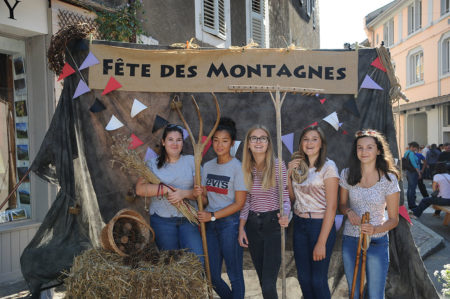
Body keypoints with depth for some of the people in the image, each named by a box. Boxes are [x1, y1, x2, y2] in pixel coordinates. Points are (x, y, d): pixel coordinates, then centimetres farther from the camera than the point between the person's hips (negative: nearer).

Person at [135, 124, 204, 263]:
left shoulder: (191, 161, 6)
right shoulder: (153, 163, 6)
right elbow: (140, 189, -7)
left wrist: (184, 193, -17)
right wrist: (165, 189, -16)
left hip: (188, 219, 0)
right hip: (162, 220, 0)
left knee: (198, 260, -7)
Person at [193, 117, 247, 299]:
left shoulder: (238, 168, -11)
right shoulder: (208, 166, 7)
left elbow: (239, 203, -12)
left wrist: (212, 216, -15)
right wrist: (199, 193, -9)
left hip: (229, 223, -6)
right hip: (210, 224, 6)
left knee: (234, 275, 4)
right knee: (212, 275, 14)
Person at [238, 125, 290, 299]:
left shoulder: (278, 165, -8)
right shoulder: (246, 168, 4)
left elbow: (285, 198, -8)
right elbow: (245, 201, 8)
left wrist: (285, 215, -28)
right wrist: (241, 228, 4)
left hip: (273, 223, -4)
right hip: (252, 224, 4)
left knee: (269, 285, -8)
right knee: (262, 277, 16)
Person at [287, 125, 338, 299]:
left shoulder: (328, 167, -11)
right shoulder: (298, 166, 8)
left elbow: (331, 206, -14)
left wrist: (321, 242, -18)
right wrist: (289, 174, -2)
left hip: (320, 225, -5)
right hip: (299, 224, 5)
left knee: (318, 281, 2)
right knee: (303, 277, 12)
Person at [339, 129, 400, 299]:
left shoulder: (389, 179, -10)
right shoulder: (347, 175, -3)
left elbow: (394, 219, -5)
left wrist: (375, 229, -23)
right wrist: (349, 212, -13)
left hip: (377, 242, -3)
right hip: (350, 240, 3)